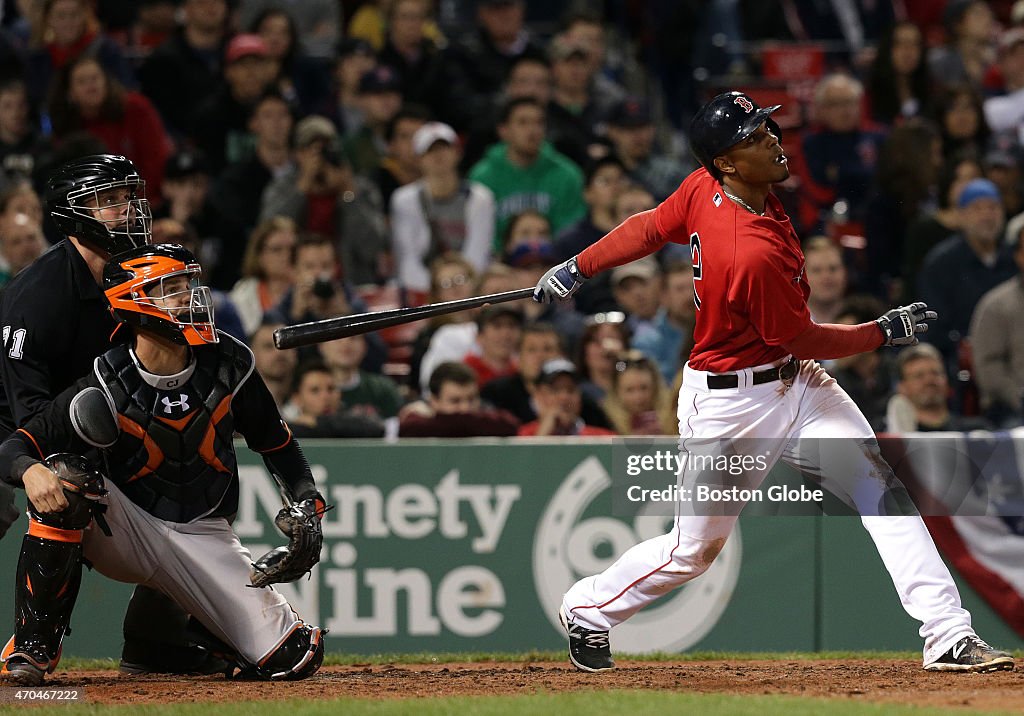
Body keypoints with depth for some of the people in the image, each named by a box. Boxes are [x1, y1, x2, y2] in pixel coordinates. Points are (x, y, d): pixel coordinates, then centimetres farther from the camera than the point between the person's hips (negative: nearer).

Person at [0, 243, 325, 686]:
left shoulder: (227, 365, -7)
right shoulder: (106, 390, -17)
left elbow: (274, 442, 9)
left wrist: (306, 503, -5)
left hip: (204, 538, 2)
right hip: (126, 529, -2)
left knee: (296, 658, -11)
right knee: (60, 482, -34)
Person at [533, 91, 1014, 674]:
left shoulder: (706, 189, -9)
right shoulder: (754, 254, -33)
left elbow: (648, 228, 7)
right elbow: (802, 340, -20)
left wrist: (577, 269, 20)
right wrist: (886, 332, -8)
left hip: (796, 385, 9)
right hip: (729, 404, -8)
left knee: (879, 487, -6)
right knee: (694, 549, 8)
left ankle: (949, 636, -10)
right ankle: (589, 610, 34)